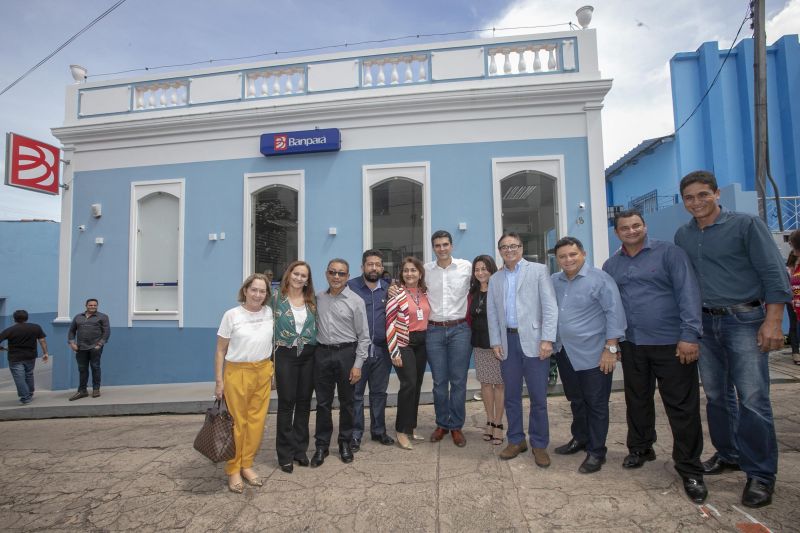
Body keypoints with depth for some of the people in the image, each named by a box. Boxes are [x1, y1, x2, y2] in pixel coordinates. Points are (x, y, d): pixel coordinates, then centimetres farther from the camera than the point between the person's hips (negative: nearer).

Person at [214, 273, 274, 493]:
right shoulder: (232, 315, -6)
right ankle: (233, 470, 19)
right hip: (237, 372, -3)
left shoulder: (269, 312, 3)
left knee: (257, 422, 6)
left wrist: (272, 371, 13)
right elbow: (220, 351, -1)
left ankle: (246, 465, 23)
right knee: (237, 423, 3)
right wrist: (219, 381, -4)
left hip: (263, 372, 3)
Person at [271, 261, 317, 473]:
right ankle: (285, 454, 16)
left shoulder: (312, 300, 6)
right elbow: (270, 326, -2)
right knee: (286, 404, 3)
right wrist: (271, 358, -5)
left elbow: (317, 326, 10)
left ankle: (301, 449, 24)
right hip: (285, 355, -3)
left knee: (304, 402, 10)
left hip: (309, 355, 3)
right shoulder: (277, 298, -2)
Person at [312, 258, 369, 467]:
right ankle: (322, 445, 23)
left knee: (346, 402, 11)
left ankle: (345, 443, 29)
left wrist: (358, 365, -9)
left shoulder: (355, 301, -5)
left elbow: (364, 336, -5)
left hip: (346, 353, -2)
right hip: (322, 353, 2)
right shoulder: (318, 298, 6)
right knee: (323, 402, 9)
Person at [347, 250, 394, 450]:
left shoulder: (389, 288, 8)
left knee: (379, 392, 15)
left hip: (382, 350, 4)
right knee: (355, 393, 6)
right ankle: (355, 434, 19)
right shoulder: (351, 286, -3)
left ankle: (378, 430, 30)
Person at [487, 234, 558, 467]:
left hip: (533, 340, -3)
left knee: (538, 397, 3)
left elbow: (550, 306, -4)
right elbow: (492, 313, 12)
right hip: (508, 341, 4)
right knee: (511, 395, 10)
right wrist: (495, 341, 4)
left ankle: (539, 444, 18)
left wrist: (547, 339, -12)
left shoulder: (538, 270, 2)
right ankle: (516, 441, 24)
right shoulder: (495, 279, 14)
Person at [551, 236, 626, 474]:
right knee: (576, 401, 19)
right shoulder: (554, 282, 6)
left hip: (593, 354, -5)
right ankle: (580, 439, 37)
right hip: (565, 354, 6)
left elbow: (614, 312, -13)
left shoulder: (599, 279, -11)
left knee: (596, 404, 6)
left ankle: (596, 451, 19)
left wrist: (611, 348, -15)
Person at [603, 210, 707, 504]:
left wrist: (690, 334, -18)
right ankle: (640, 448, 35)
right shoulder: (610, 265, 9)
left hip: (672, 343, -4)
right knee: (637, 401, 16)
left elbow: (688, 292, -11)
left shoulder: (668, 252, -4)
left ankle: (690, 470, 17)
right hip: (632, 345, 4)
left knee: (682, 407, 3)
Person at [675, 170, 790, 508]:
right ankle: (728, 455, 29)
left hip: (744, 320, -5)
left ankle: (760, 474, 8)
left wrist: (773, 321, -16)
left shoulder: (746, 225, -5)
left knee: (752, 399, -5)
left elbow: (774, 274, -9)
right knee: (716, 396, 13)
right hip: (705, 323, 5)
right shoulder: (682, 236, 9)